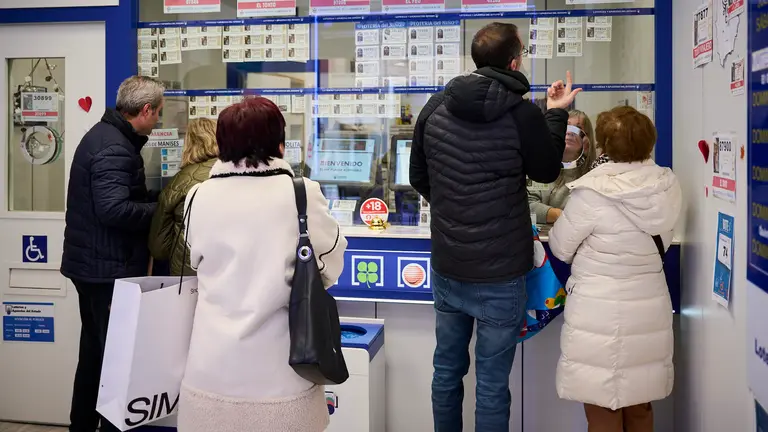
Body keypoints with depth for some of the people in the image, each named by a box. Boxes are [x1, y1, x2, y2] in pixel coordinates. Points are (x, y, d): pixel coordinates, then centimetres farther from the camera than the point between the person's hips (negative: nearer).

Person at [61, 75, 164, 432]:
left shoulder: (104, 134, 12)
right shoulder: (115, 147, -21)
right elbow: (114, 209, -30)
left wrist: (155, 197, 7)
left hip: (93, 263, 11)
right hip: (108, 268, -11)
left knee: (95, 350, 20)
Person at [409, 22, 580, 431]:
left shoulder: (435, 106, -1)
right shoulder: (523, 114, -15)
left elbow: (418, 178, 10)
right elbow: (547, 171, 4)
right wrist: (556, 113, 15)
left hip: (446, 268, 5)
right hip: (500, 275, -5)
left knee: (447, 369, 19)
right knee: (492, 383, 7)